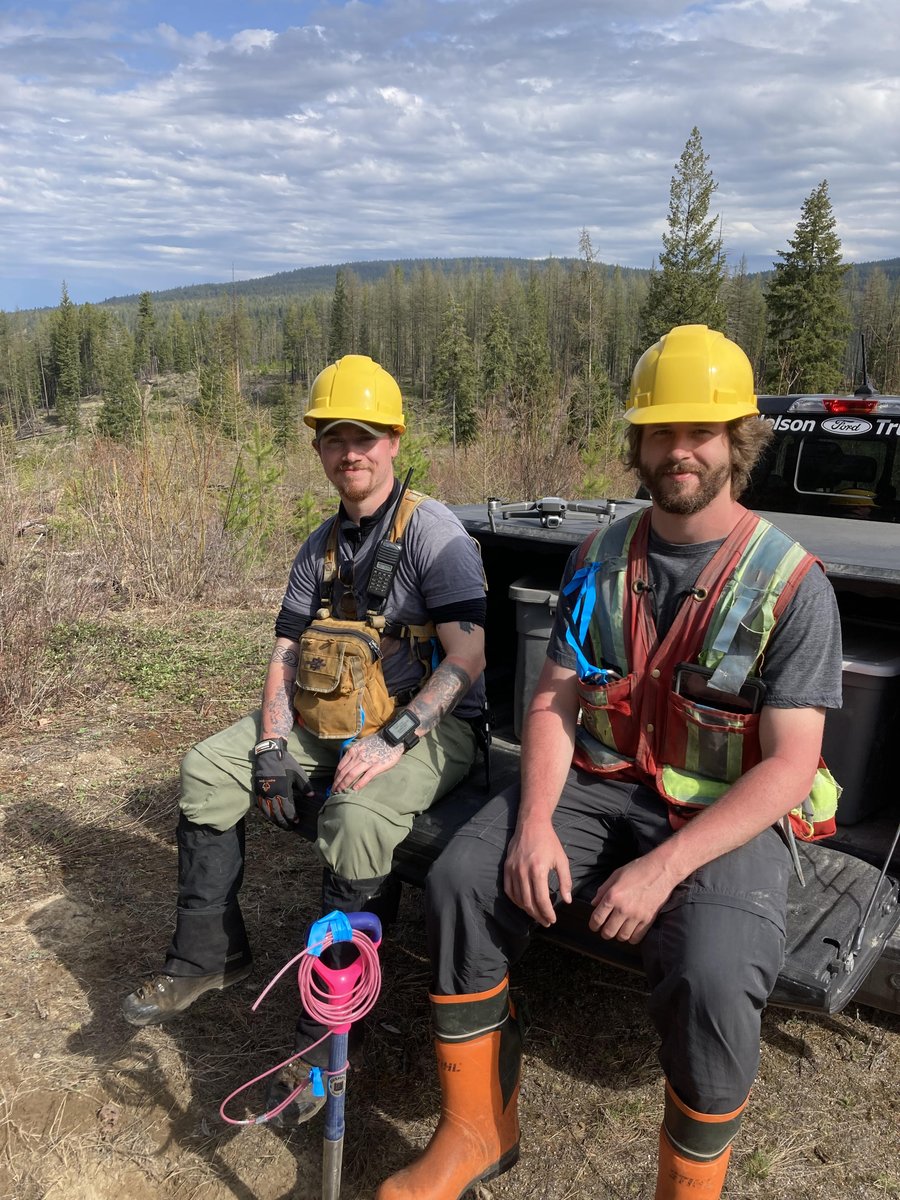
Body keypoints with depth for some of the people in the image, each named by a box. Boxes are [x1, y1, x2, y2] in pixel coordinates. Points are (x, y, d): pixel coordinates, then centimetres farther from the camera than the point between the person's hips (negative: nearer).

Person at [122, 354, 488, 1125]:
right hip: (333, 718, 8)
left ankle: (325, 1035, -19)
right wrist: (272, 745, -7)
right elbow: (286, 655, 8)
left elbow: (467, 656, -21)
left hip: (432, 723, -7)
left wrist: (394, 739, -29)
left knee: (359, 812, -35)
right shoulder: (322, 547, 10)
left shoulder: (433, 532, -13)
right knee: (207, 771, -1)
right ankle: (208, 953, 12)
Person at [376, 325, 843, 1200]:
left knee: (710, 977, -31)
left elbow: (788, 766, -13)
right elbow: (553, 702, 2)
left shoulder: (792, 585, -9)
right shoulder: (600, 560, 4)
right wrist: (535, 821, -16)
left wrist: (665, 868, -24)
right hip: (599, 789, 4)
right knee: (461, 883, -17)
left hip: (728, 815, -3)